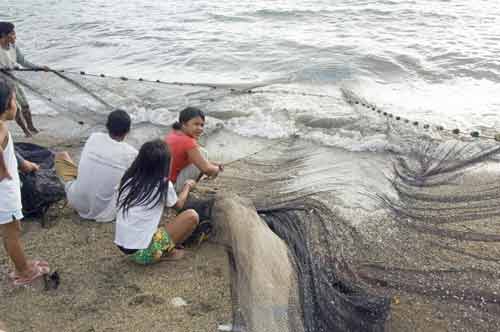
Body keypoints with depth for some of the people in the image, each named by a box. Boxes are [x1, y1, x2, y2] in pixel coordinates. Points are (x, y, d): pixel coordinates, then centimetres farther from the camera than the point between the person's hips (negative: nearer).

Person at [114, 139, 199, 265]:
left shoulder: (129, 180, 3)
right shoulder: (163, 185, -11)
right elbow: (178, 204, 11)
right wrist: (187, 186, 30)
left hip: (122, 247, 7)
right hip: (143, 252, -7)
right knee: (192, 216, -2)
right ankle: (168, 252, 10)